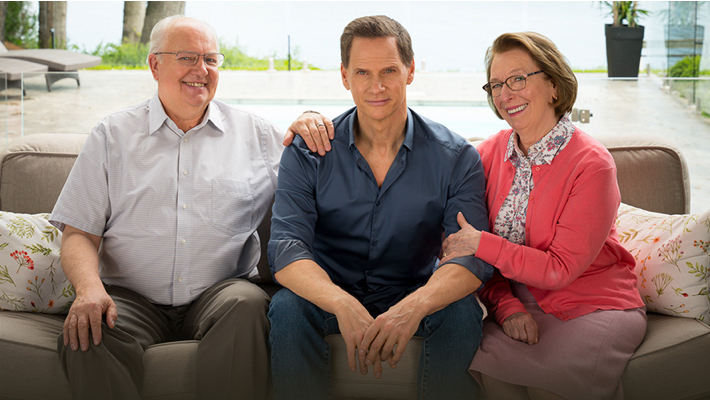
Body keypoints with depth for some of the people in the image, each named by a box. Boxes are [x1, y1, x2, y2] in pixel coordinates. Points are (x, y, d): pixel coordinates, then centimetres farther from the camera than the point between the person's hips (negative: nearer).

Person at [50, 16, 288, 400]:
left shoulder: (255, 132, 13)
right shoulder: (113, 134, 11)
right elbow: (78, 233, 6)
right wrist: (89, 288, -16)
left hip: (220, 292, 1)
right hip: (131, 297, 0)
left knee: (247, 304, -33)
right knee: (84, 333, -31)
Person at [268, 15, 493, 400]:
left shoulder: (456, 157, -8)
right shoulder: (307, 154, -7)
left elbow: (473, 255, -18)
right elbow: (286, 248, -19)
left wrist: (413, 306, -41)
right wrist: (343, 305, -41)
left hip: (416, 294, 0)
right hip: (330, 294, 0)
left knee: (462, 311, -30)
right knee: (287, 308, -31)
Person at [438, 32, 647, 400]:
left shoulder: (591, 165, -14)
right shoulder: (490, 153, 1)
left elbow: (561, 269, -17)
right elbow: (472, 245, 2)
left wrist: (482, 244, -20)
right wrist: (506, 306, -14)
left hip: (593, 306, -4)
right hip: (519, 303, 4)